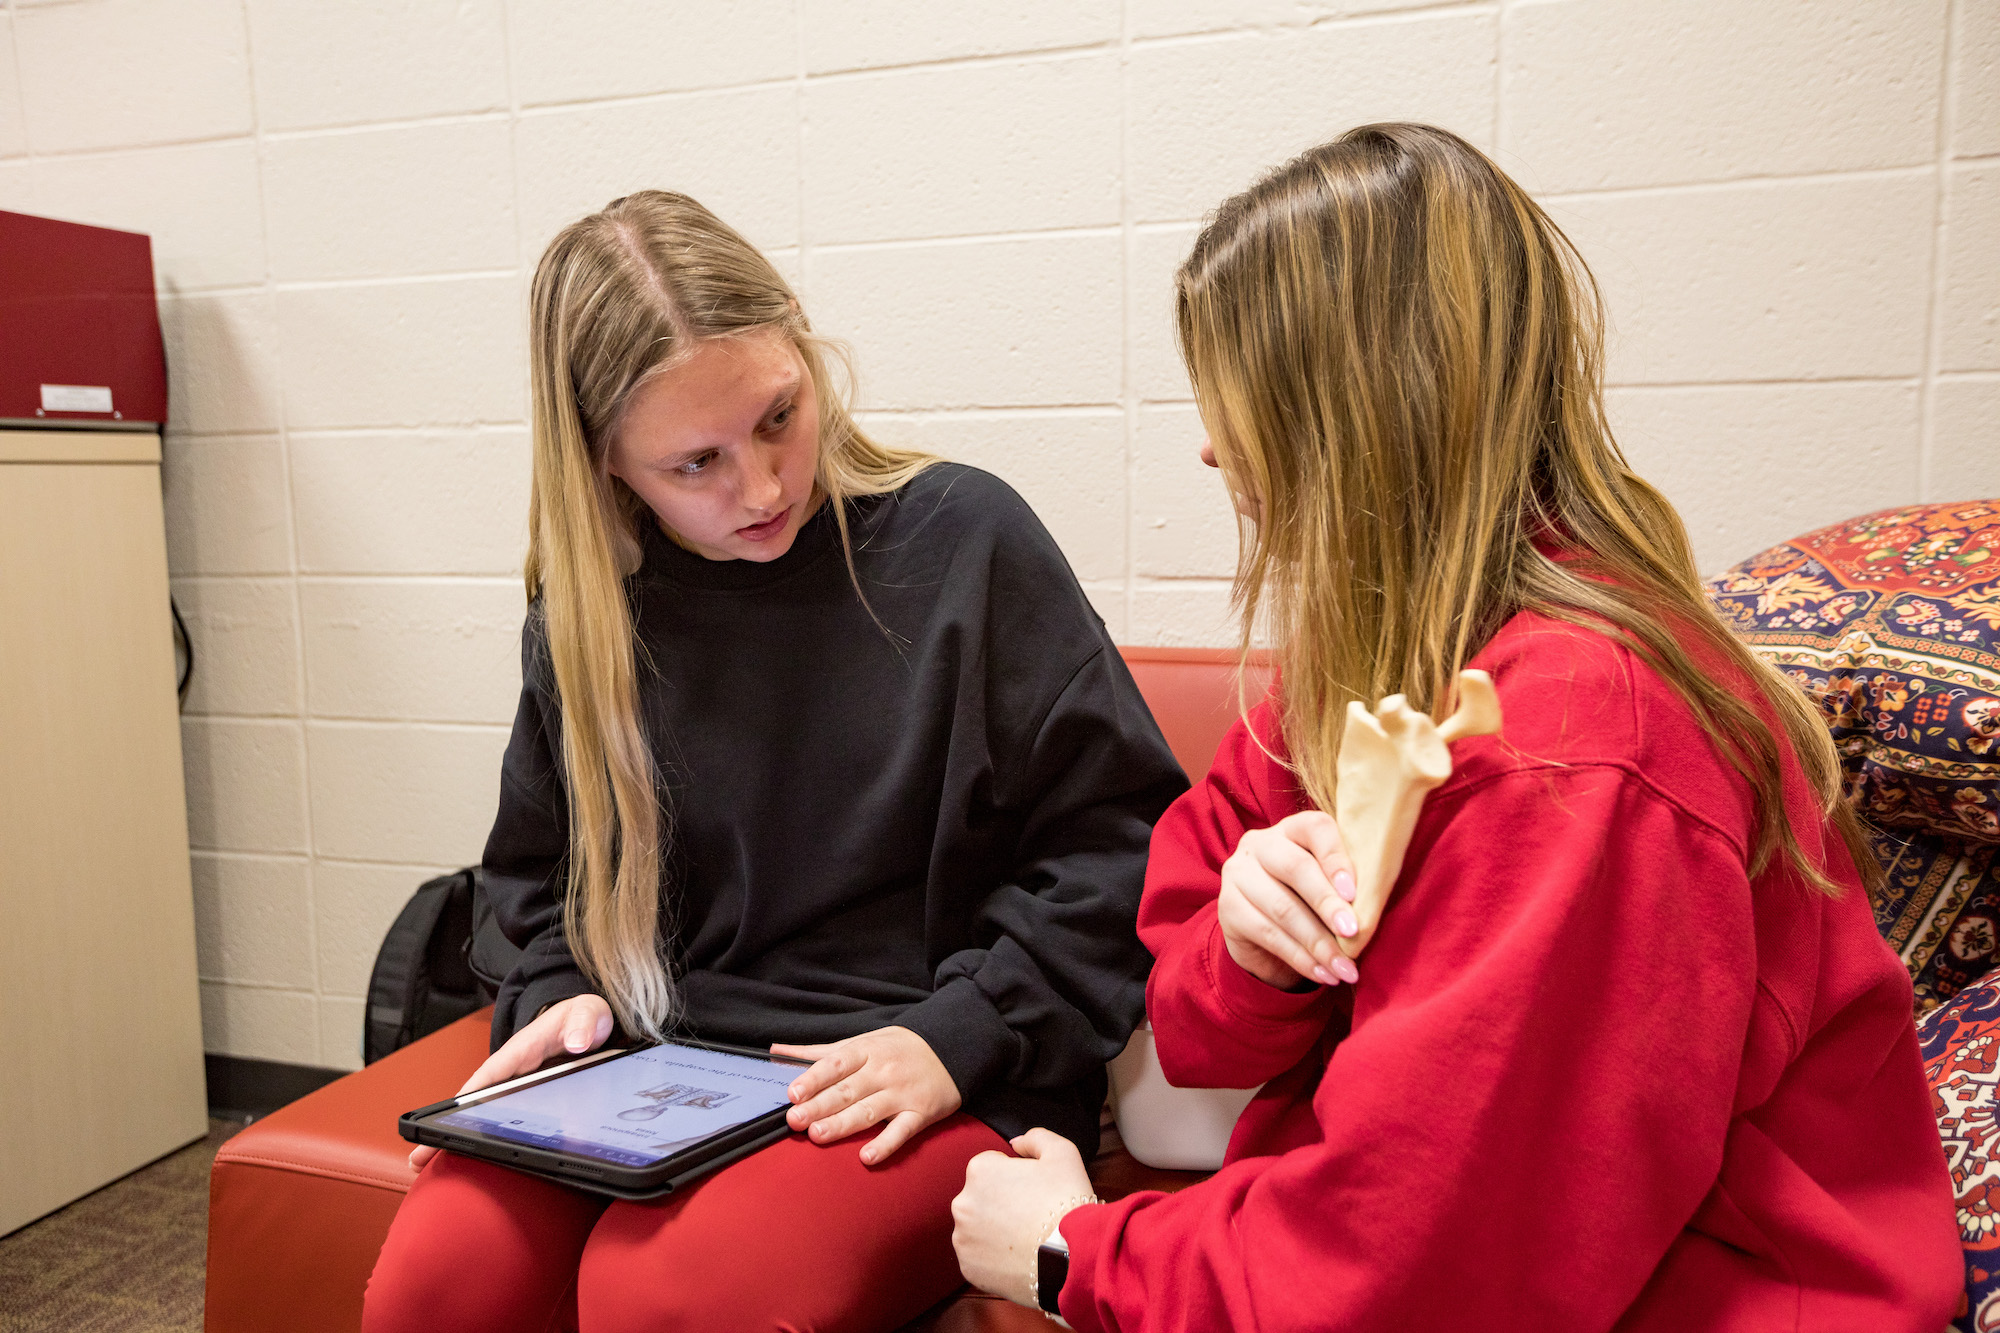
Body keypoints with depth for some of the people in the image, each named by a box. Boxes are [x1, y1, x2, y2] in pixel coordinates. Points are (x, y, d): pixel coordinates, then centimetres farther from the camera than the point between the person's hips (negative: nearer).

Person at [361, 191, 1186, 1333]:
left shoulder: (967, 538, -7)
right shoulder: (586, 615, 6)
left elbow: (1121, 837, -5)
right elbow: (542, 873, 22)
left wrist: (955, 1035, -13)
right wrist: (564, 995, 2)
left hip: (939, 1085, -3)